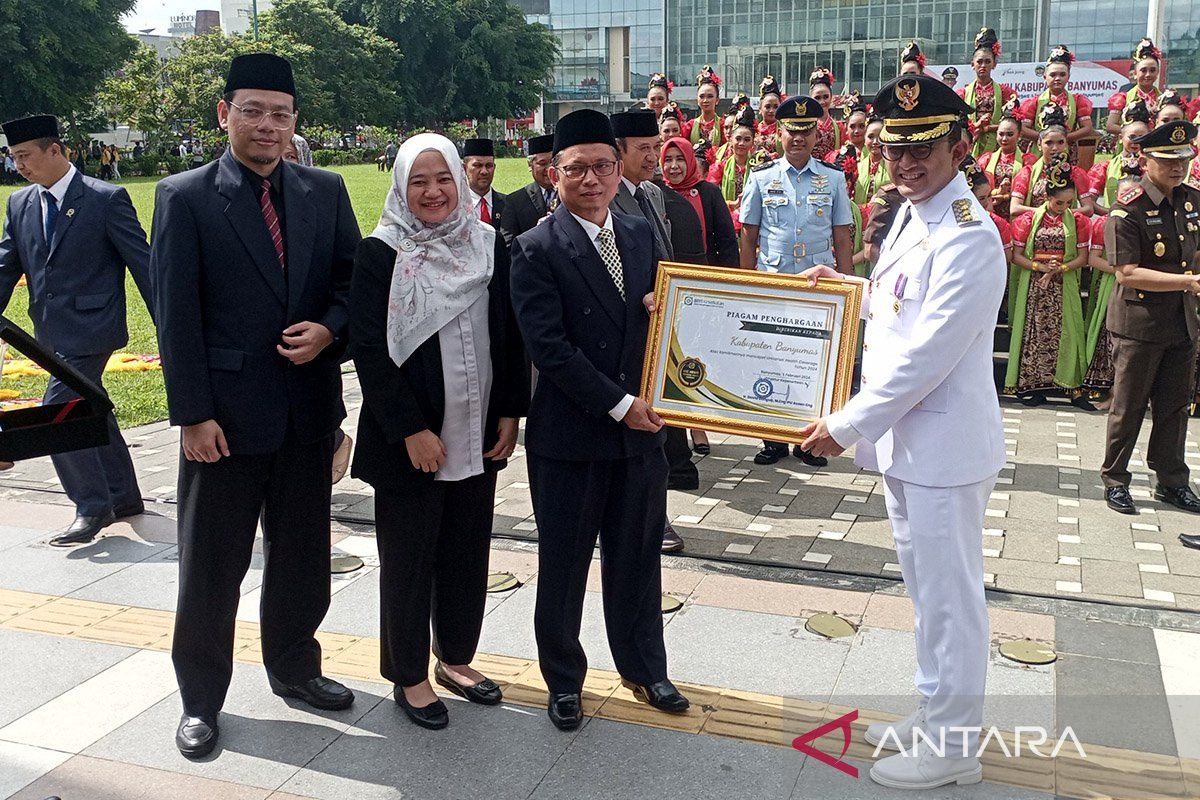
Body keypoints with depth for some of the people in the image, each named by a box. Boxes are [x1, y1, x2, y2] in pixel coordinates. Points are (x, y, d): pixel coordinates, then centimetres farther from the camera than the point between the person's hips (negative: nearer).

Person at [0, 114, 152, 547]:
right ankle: (123, 495, 31)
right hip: (53, 332, 7)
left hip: (90, 329, -7)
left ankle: (92, 506, 1)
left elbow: (143, 265, -9)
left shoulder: (106, 199, -10)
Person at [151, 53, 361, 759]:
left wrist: (329, 329, -12)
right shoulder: (184, 197, -5)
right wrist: (192, 413, -12)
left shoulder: (326, 191, 6)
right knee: (212, 565, 8)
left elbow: (353, 277, 10)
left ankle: (295, 669, 37)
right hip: (226, 413, -4)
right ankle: (201, 698, 25)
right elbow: (175, 314, -8)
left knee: (304, 556, 16)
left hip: (309, 407, 4)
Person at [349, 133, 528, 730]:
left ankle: (456, 658, 33)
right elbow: (368, 349, -12)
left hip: (478, 434, 4)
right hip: (408, 439, -4)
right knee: (409, 558, 8)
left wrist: (509, 412, 0)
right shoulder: (380, 254, -8)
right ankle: (408, 676, 24)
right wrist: (410, 430, -16)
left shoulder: (488, 245, 4)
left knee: (468, 552, 15)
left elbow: (509, 335, 7)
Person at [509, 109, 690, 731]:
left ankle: (643, 668, 36)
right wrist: (618, 405, -16)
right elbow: (547, 345, -17)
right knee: (563, 563, 11)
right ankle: (564, 680, 30)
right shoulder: (536, 250, -10)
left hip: (641, 428, 5)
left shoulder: (640, 234, 7)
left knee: (637, 557, 16)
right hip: (569, 435, -4)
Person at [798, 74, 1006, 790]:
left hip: (946, 448, -9)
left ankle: (954, 747, 20)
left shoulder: (971, 237, -21)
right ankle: (935, 712, 38)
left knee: (949, 596, 4)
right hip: (903, 439, 9)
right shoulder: (910, 217, 10)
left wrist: (847, 426, -19)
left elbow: (926, 356, -24)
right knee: (927, 588, 21)